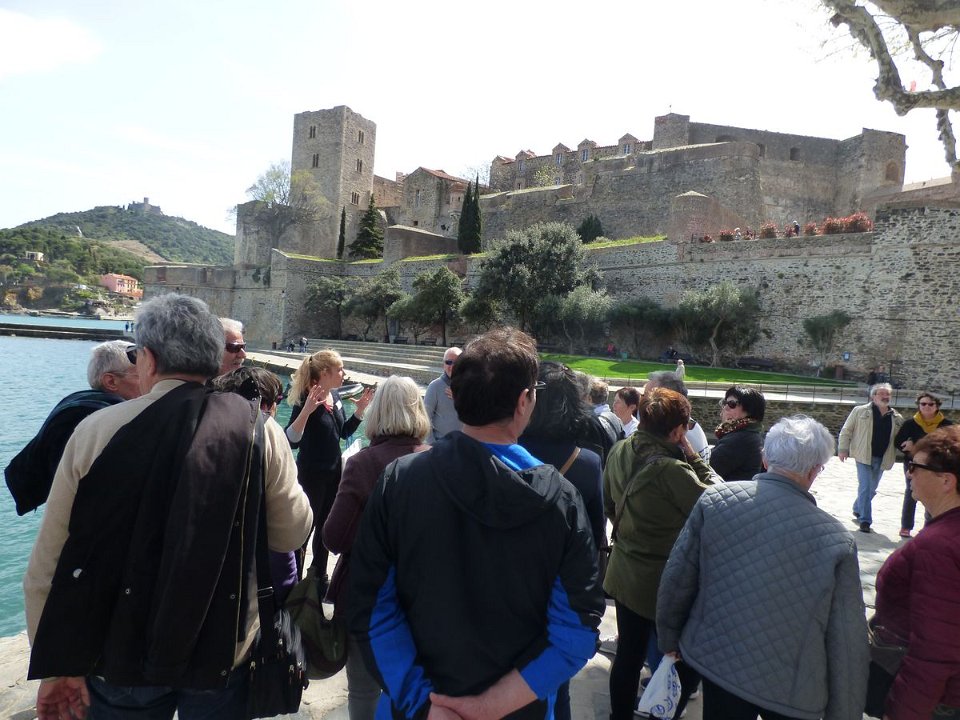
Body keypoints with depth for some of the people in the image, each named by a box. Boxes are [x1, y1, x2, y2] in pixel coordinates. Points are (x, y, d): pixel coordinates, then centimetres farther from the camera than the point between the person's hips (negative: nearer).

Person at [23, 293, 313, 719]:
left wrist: (57, 666, 3)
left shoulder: (96, 431, -12)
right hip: (223, 650, 0)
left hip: (121, 653, 0)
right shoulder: (259, 432, -12)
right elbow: (291, 534, -2)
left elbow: (50, 564, -8)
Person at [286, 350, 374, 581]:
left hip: (334, 471, 8)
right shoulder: (307, 400, -21)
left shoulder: (335, 396, 2)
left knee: (325, 525, 20)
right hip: (311, 474, -8)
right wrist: (307, 410, -41)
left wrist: (360, 409, 2)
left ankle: (320, 576, 37)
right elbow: (291, 441, -30)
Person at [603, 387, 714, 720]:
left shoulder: (619, 452, -5)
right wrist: (693, 457, -15)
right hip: (665, 582, -7)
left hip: (625, 574, 7)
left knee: (628, 655, 21)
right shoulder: (671, 469, -29)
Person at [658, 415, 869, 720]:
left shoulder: (714, 499, -15)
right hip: (793, 690, -1)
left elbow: (676, 579, -7)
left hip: (716, 662, 2)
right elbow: (847, 642, -10)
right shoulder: (837, 540, -17)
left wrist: (670, 639, 9)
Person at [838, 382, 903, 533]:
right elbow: (846, 431, 0)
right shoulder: (860, 411, -1)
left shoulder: (897, 418, 9)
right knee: (865, 488, -9)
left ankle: (858, 509, 37)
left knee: (871, 489, 15)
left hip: (881, 459, 4)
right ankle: (865, 520, -3)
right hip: (864, 456, -4)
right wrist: (843, 449, -5)